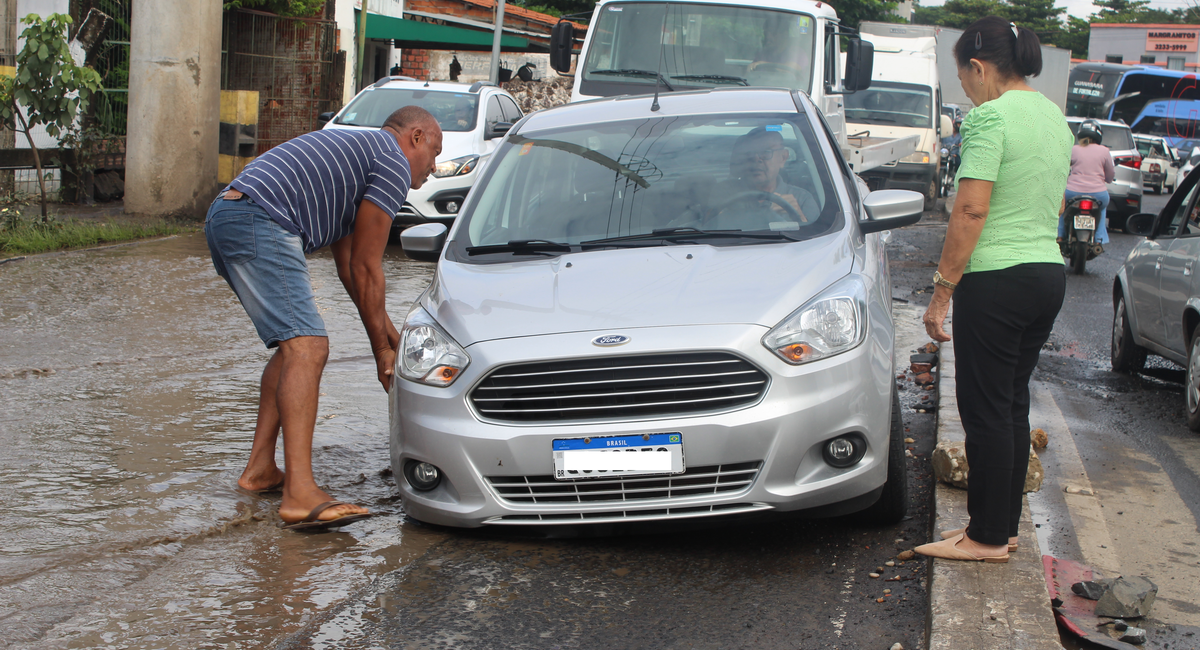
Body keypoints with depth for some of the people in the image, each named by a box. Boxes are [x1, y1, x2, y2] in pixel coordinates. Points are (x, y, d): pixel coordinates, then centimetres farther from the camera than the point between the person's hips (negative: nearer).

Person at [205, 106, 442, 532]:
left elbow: (348, 265, 33)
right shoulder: (394, 163, 2)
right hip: (259, 223, -11)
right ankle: (301, 495, -27)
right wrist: (381, 350, 9)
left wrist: (390, 333, 36)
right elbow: (364, 267, 1)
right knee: (307, 348, -17)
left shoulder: (354, 149, 32)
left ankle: (260, 468, 21)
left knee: (294, 346, 21)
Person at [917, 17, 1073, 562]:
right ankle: (1004, 526, 23)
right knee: (1013, 404, 16)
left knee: (986, 410, 0)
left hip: (997, 278, -9)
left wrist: (941, 291, -15)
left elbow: (971, 211, -20)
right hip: (1049, 273, 9)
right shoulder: (1055, 117, 14)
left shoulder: (991, 115, -13)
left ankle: (987, 538, 7)